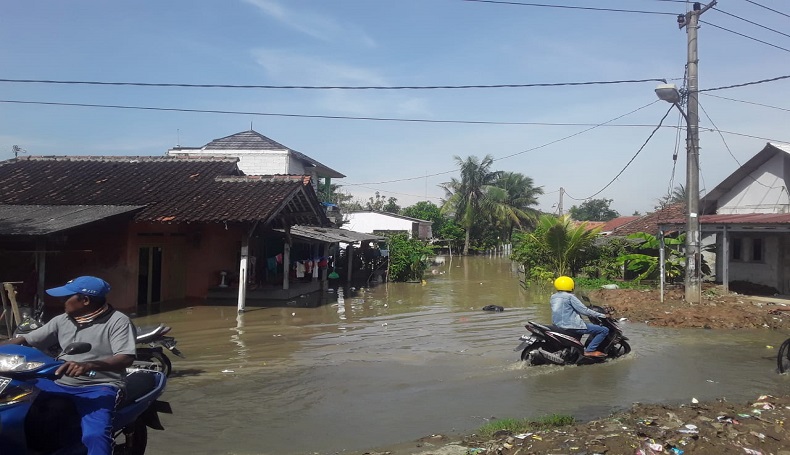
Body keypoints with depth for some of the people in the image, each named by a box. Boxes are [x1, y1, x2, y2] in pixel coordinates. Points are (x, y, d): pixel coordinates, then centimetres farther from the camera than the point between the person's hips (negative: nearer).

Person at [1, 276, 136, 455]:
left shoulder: (118, 321, -7)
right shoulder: (62, 320, 13)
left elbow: (126, 359, -20)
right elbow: (25, 340, 16)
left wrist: (88, 366, -35)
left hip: (99, 387, -7)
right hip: (60, 385, 7)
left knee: (94, 436, -33)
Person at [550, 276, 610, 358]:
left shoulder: (553, 297, 11)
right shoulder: (569, 296, -12)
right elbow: (584, 310, -14)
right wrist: (602, 315, -7)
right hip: (572, 326, -9)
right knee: (604, 330, -6)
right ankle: (589, 350, -11)